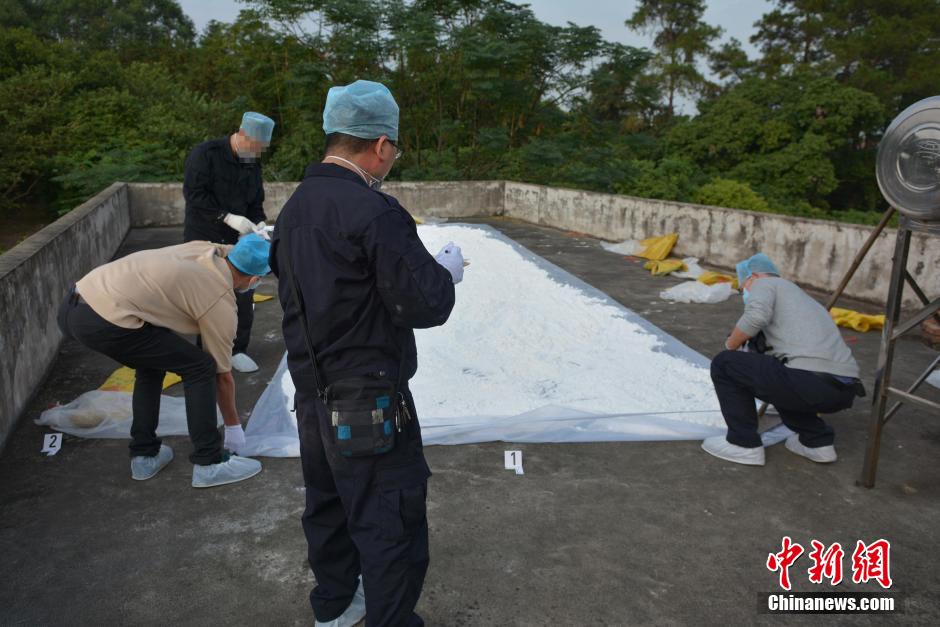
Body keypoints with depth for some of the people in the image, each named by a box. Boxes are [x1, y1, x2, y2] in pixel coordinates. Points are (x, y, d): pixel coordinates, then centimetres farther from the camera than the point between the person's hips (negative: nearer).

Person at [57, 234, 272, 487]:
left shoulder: (203, 248, 13)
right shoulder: (220, 302, -3)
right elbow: (222, 374, 8)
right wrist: (234, 427, 21)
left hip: (72, 305, 9)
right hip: (104, 322, -9)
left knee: (153, 360, 27)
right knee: (199, 366, 2)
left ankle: (144, 455, 30)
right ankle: (210, 463, 9)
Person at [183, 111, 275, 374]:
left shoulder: (252, 163, 7)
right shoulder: (205, 154, -13)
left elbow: (256, 202, 14)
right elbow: (193, 193, -19)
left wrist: (259, 223, -6)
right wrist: (227, 217, -24)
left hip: (236, 242, 5)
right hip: (204, 241, -5)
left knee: (243, 296, 4)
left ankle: (237, 349, 18)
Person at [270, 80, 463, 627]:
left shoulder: (295, 207, 6)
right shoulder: (375, 212, -21)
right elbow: (425, 306, -21)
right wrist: (447, 269, 1)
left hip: (312, 391, 9)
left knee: (329, 502, 24)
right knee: (392, 522, 4)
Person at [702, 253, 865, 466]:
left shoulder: (763, 284, 11)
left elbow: (756, 317, -15)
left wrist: (731, 345, 4)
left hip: (810, 381, -9)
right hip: (844, 389, 9)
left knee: (724, 365, 7)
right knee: (781, 378, 37)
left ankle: (744, 443, 11)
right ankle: (817, 440, 23)